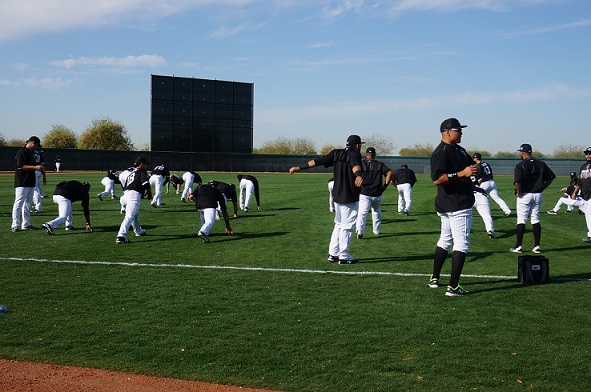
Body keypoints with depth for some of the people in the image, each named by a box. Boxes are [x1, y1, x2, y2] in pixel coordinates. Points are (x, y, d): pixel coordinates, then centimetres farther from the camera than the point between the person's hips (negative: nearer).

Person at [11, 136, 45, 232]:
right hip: (22, 183, -10)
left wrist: (39, 167, 8)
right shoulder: (21, 152, -11)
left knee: (27, 204, 13)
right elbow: (20, 166, -20)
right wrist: (35, 167, -21)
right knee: (19, 203, -9)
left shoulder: (31, 153, 17)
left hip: (30, 183, 10)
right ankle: (15, 225, -9)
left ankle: (26, 224, 19)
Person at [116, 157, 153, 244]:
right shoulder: (142, 172, 11)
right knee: (129, 216, -18)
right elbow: (146, 183, -6)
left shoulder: (130, 173, 32)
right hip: (134, 195, -8)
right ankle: (121, 236, -31)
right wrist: (150, 193, 9)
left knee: (135, 215, 29)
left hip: (125, 194, 8)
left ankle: (138, 231, 45)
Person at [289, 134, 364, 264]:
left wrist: (299, 168, 6)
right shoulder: (354, 154, -10)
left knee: (339, 225, 18)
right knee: (347, 226, -1)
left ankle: (333, 254, 20)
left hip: (337, 195, 7)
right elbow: (355, 166, -33)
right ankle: (344, 256, 2)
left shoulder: (336, 153, 9)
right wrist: (358, 176, -54)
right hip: (350, 197, -7)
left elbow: (317, 161, 3)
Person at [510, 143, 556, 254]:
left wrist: (518, 192, -10)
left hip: (524, 195, -5)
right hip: (538, 195, 5)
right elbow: (551, 177, 10)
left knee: (521, 221, 2)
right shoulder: (541, 164, 5)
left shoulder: (520, 165, -12)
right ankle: (537, 246, 11)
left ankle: (518, 246, 4)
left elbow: (517, 181, -24)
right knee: (536, 220, 11)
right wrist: (542, 188, 12)